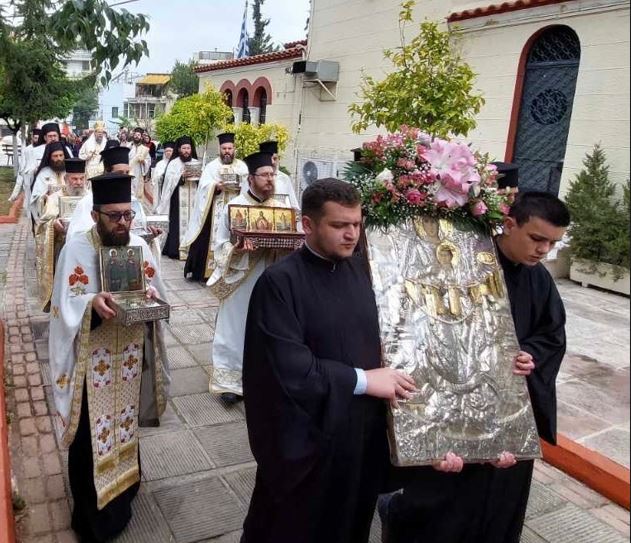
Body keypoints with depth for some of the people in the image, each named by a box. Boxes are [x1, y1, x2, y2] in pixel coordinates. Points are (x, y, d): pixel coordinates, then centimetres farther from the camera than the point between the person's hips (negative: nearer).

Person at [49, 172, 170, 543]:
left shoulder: (140, 245, -1)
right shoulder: (76, 250, -13)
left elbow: (157, 290, 5)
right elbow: (65, 307, -13)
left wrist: (152, 295, -18)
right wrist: (93, 304, -33)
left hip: (131, 358, 4)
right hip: (93, 363, -4)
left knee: (126, 425, 20)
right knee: (92, 437, 7)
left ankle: (122, 493, 43)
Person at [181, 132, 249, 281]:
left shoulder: (242, 166, 13)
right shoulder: (211, 166, 6)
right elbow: (203, 186, -4)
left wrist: (241, 187, -15)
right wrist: (215, 186, -22)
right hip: (215, 211, -2)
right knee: (213, 239, -4)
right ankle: (209, 270, 1)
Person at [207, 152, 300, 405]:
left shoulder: (282, 208, 4)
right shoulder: (234, 207, -4)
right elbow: (221, 245, -2)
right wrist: (238, 247, -22)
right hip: (241, 281, -3)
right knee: (236, 329, 4)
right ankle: (231, 381, 15)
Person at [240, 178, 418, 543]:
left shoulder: (359, 271, 2)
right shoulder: (280, 282, -17)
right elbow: (288, 367, -24)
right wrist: (361, 380, -19)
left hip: (363, 429, 6)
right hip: (308, 436, -5)